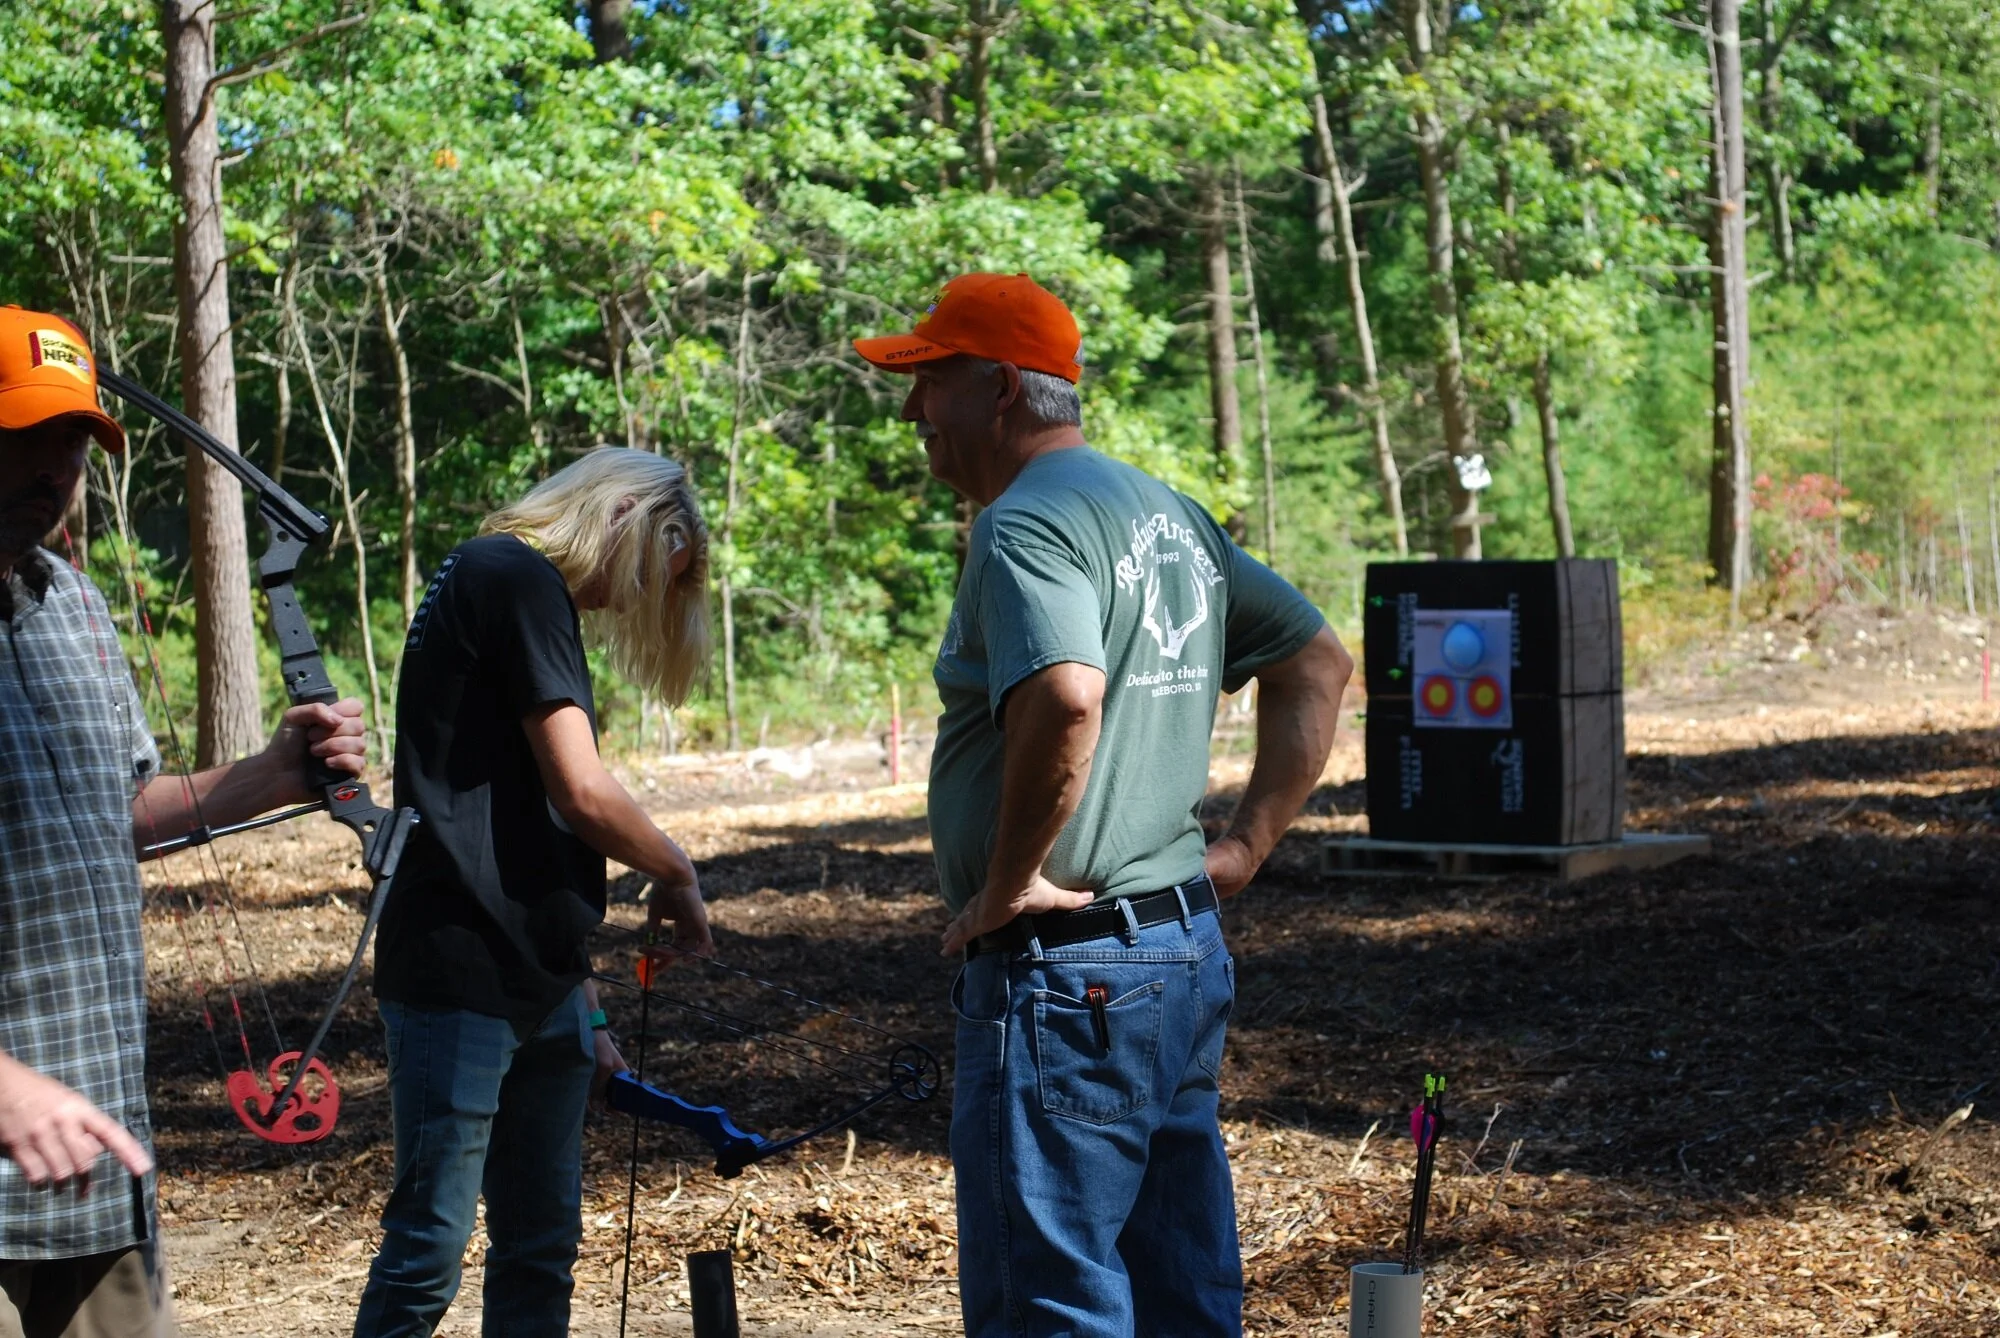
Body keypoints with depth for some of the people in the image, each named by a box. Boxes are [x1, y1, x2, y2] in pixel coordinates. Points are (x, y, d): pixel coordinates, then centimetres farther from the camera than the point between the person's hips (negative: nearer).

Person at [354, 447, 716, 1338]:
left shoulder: (528, 593, 19)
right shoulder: (517, 577, -10)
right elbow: (582, 793, -17)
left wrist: (582, 1014, 20)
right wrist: (677, 878, 1)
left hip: (537, 985, 10)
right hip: (460, 978, -10)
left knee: (541, 1248, 13)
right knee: (429, 1247, -7)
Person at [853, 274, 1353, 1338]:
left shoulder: (1027, 523, -14)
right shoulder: (1169, 514, 16)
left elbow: (1065, 698, -33)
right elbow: (1316, 663, 21)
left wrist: (1008, 883, -21)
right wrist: (1249, 842, 14)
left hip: (1065, 966, -10)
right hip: (1185, 945, 10)